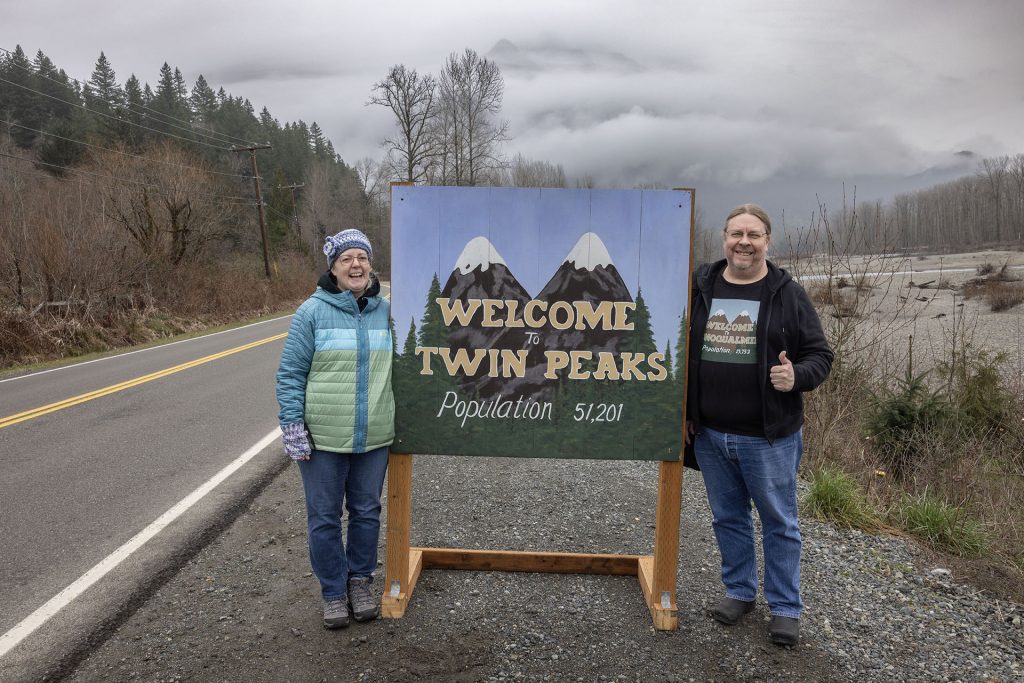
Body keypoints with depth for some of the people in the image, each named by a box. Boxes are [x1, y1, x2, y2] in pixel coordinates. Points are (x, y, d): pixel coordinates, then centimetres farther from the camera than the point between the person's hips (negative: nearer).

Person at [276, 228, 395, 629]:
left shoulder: (385, 312, 3)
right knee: (324, 517, 9)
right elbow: (291, 372, -6)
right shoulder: (312, 312, -8)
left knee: (367, 512, 15)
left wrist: (401, 421, 15)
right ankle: (333, 591, 27)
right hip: (322, 439, -3)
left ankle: (360, 581, 34)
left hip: (374, 439, 3)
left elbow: (397, 368, 14)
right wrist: (292, 425, -11)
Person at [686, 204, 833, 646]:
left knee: (779, 523, 9)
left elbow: (820, 355, -1)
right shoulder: (700, 288, 4)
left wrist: (796, 377, -23)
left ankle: (785, 608, 25)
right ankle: (740, 591, 34)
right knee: (728, 518, 16)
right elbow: (681, 352, 12)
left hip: (769, 437, -3)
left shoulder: (788, 295, -3)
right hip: (709, 434, 3)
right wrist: (686, 412, 7)